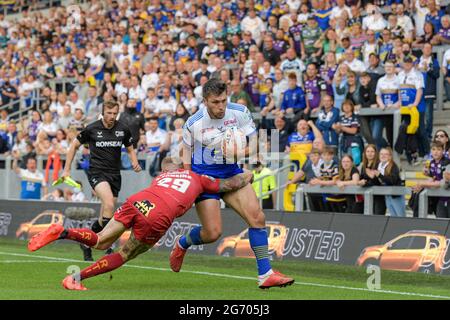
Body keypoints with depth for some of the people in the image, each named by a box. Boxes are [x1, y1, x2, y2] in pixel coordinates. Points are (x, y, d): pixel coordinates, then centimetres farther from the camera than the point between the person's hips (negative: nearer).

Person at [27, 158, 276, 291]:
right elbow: (230, 184, 29)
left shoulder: (162, 176, 35)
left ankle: (62, 232, -10)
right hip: (158, 218, -4)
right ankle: (77, 278, 2)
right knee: (123, 256, 13)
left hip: (136, 201, 4)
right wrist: (246, 176, 49)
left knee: (100, 242, 16)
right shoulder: (198, 179, 25)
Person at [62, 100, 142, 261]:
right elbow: (74, 145, 7)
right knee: (109, 204, -29)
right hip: (97, 172, -4)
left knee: (106, 217, 5)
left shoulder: (123, 129, 3)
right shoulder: (92, 129, -5)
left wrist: (135, 163, -4)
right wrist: (66, 170, 5)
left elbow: (130, 149, 17)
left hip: (115, 174, 4)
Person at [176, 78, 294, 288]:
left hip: (232, 172, 3)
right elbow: (186, 152, 5)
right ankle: (182, 244, 25)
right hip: (204, 176, -3)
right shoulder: (194, 123, -14)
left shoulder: (240, 113, -9)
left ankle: (265, 274, -10)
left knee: (257, 217, -14)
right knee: (212, 233, -10)